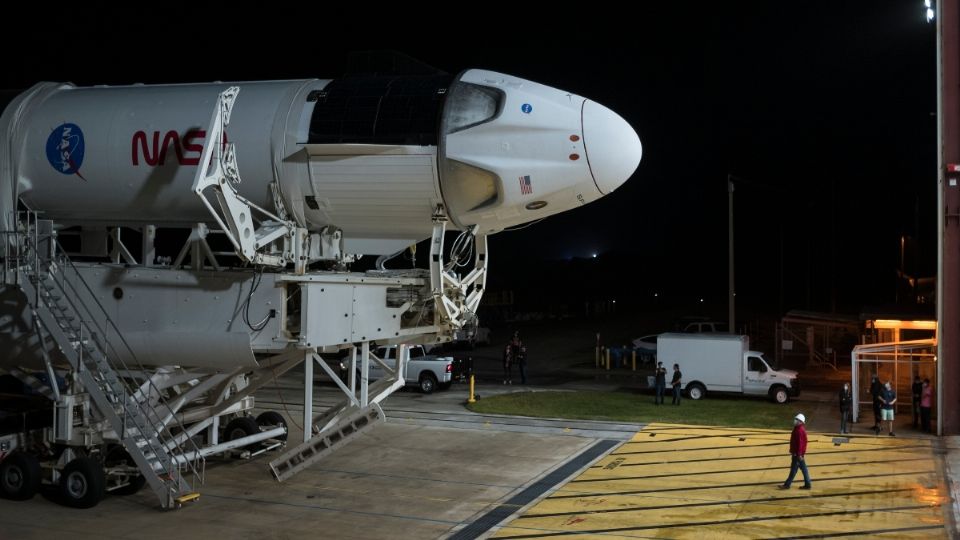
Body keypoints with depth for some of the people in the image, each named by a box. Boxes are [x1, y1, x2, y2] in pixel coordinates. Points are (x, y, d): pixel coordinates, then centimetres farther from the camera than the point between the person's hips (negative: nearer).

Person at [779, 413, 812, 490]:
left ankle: (787, 484, 4)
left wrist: (799, 454, -24)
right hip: (796, 453, 10)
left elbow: (800, 443, -23)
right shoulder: (797, 429, 12)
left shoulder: (799, 431, -20)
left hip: (797, 454, -10)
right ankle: (807, 484, 16)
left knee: (794, 469, -2)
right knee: (803, 468, 12)